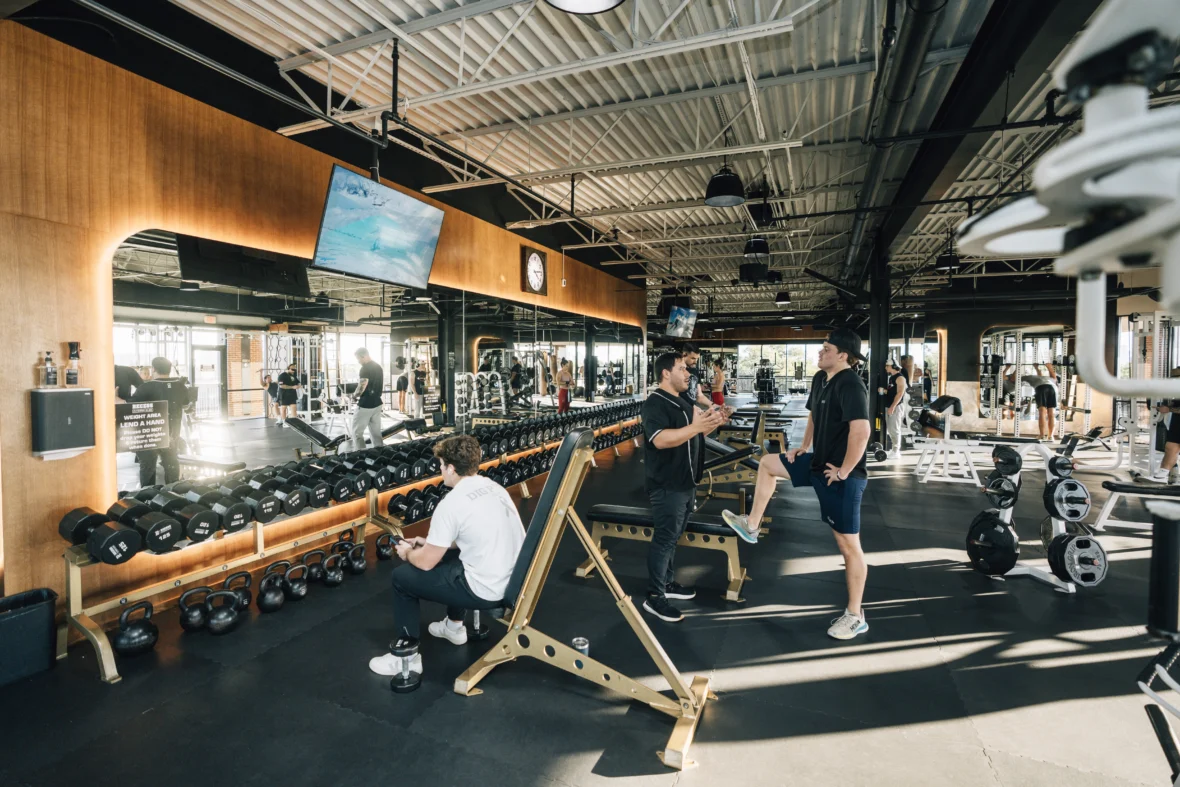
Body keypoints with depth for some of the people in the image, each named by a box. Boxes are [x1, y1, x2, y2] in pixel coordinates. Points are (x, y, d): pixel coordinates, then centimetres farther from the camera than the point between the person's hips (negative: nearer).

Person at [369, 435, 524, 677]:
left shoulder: (451, 503, -18)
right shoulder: (494, 487, 7)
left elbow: (426, 562, -8)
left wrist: (408, 553, 14)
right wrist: (428, 543, 27)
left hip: (489, 591, -8)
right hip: (517, 579, 9)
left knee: (401, 577, 8)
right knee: (450, 554, 34)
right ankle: (454, 626, 45)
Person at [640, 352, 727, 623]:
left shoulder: (684, 401, 12)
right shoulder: (655, 404, -18)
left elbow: (694, 434, 18)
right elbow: (661, 439, -32)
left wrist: (712, 423, -2)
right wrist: (696, 426, -40)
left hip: (686, 482, 9)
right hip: (667, 485, -9)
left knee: (673, 537, 18)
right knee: (664, 539, -3)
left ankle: (667, 583, 32)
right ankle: (654, 597, 7)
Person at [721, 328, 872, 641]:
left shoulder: (851, 385, -22)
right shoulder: (820, 379, 7)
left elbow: (861, 432, -33)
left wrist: (844, 471, -24)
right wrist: (803, 447, 17)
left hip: (842, 476, -10)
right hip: (819, 463, 10)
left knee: (848, 544, 0)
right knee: (768, 463, 19)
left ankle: (855, 616, 14)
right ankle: (751, 525, 29)